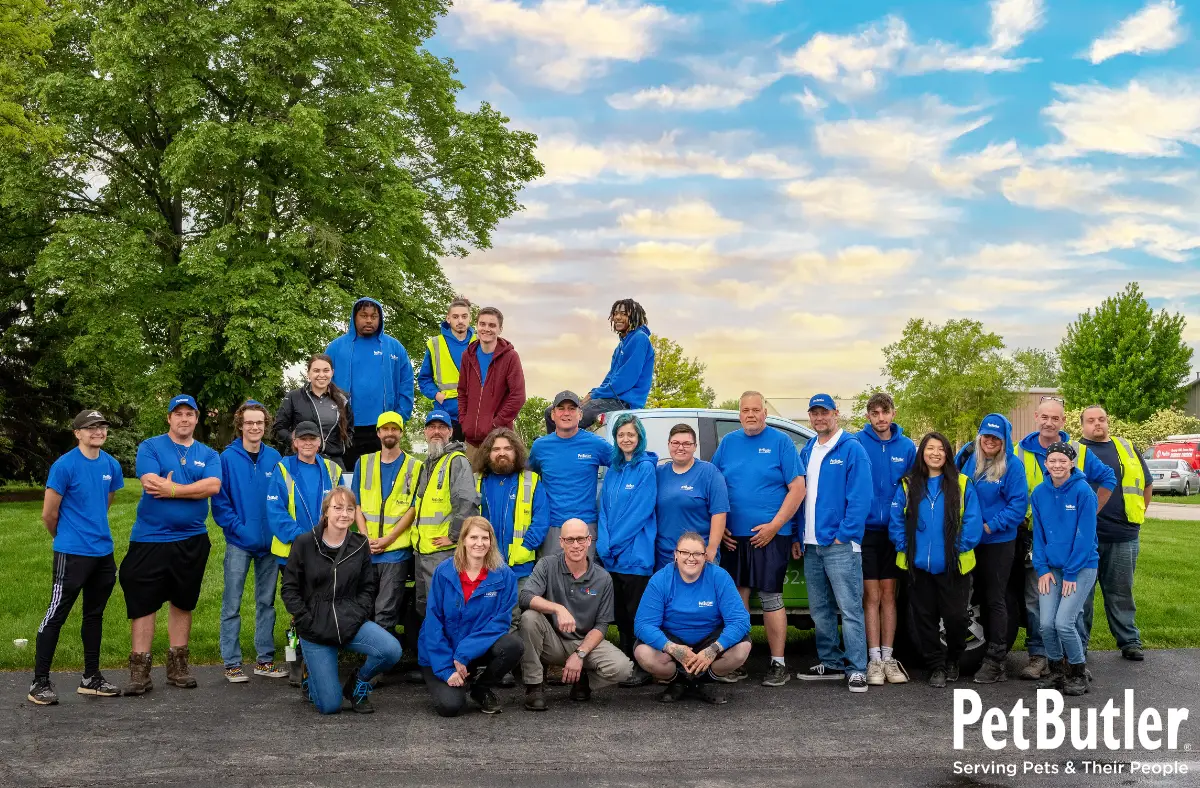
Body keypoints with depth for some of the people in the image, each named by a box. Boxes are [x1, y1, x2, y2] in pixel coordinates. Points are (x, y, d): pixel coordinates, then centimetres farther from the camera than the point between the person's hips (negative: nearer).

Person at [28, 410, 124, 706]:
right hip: (72, 553, -6)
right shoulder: (64, 466, -12)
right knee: (56, 615, 0)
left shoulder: (111, 465, 6)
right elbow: (48, 514, -7)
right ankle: (39, 682, 9)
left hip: (104, 551, 6)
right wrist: (66, 537, 7)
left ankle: (91, 678, 23)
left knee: (94, 614, 13)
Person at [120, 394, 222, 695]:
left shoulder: (208, 455, 8)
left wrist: (171, 489, -14)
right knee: (143, 603, -1)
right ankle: (139, 671, 6)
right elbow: (151, 483, -16)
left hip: (192, 541, 3)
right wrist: (192, 488, -9)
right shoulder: (150, 447, 0)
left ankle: (177, 667, 22)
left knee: (183, 602, 12)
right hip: (150, 539, -3)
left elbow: (214, 486, -11)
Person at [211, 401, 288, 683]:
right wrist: (238, 528, -13)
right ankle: (232, 663, 10)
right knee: (232, 605, 1)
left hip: (269, 542, 3)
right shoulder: (228, 458, -5)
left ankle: (265, 659, 20)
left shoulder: (274, 458, 3)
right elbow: (219, 501, -6)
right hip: (239, 542, -3)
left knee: (266, 602, 11)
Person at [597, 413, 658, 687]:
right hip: (610, 555, 6)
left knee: (636, 613, -3)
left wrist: (615, 543, -12)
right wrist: (604, 545, -3)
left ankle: (643, 669, 4)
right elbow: (604, 508, 10)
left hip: (635, 554, -6)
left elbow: (641, 511, -12)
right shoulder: (613, 469, 13)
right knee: (620, 612, 11)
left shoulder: (646, 468, -6)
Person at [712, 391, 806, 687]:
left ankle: (778, 663, 7)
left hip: (769, 535, -4)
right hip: (732, 536, 4)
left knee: (770, 597, -2)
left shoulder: (780, 442, 0)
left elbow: (797, 488, -5)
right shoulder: (727, 443, 11)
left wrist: (774, 525, -12)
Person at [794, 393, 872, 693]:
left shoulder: (852, 449, -5)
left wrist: (844, 535, -16)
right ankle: (830, 663, 23)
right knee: (820, 610, 13)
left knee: (850, 609, -6)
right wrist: (798, 537, 12)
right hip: (811, 545, 7)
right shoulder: (807, 452, 15)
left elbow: (860, 497, -11)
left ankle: (857, 669, -1)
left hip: (840, 544, -7)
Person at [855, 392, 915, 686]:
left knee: (888, 595, 10)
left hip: (895, 531, 3)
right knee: (872, 596, 2)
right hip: (866, 530, -3)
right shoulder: (856, 444, -7)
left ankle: (888, 658, 17)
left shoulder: (907, 447, 2)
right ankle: (874, 660, 8)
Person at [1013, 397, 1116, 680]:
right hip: (1034, 538, 0)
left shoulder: (1079, 452, 2)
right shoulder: (1020, 453, 0)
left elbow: (1108, 478, 12)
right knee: (1035, 600, -1)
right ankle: (1038, 656, 6)